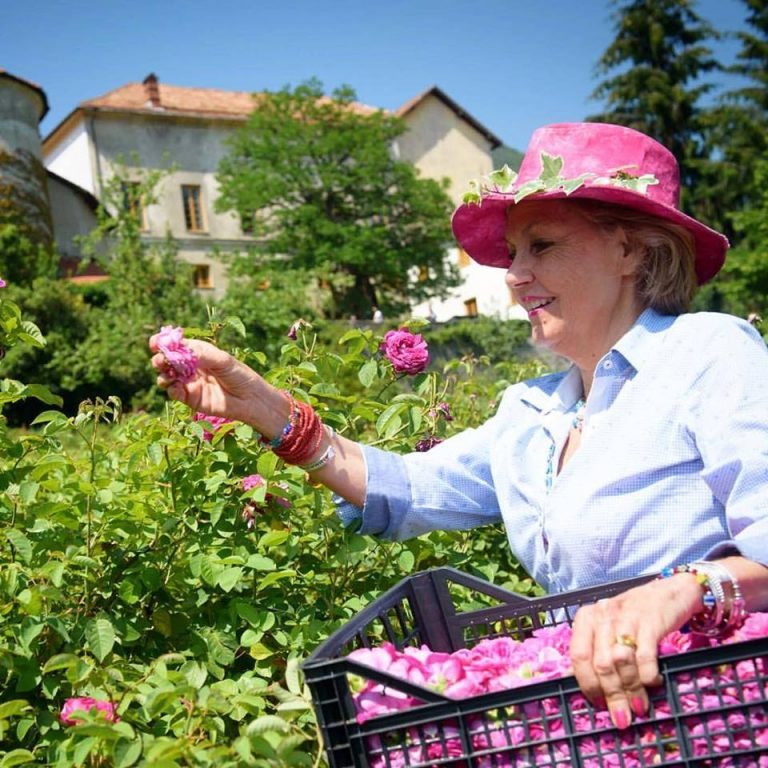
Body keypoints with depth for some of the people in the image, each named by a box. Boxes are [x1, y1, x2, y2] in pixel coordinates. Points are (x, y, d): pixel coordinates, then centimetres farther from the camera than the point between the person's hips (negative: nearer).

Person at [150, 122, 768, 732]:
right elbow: (407, 491, 8)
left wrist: (682, 589, -39)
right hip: (590, 712, 6)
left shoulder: (712, 354, -8)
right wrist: (265, 410, 0)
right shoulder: (531, 413, 14)